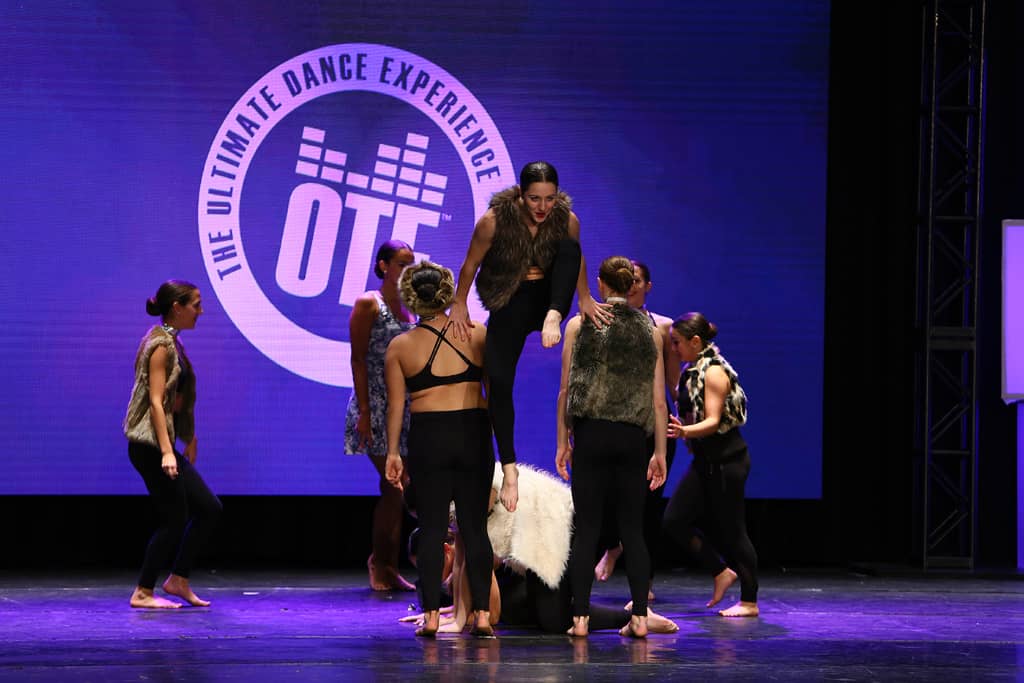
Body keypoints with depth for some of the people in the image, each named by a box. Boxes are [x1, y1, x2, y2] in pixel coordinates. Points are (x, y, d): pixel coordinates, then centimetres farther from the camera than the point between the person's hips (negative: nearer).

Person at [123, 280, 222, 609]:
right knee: (175, 519, -6)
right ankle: (143, 593, 1)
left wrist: (189, 440, 22)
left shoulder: (172, 343, 15)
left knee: (209, 508, 9)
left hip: (164, 443, 10)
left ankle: (178, 580, 16)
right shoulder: (161, 345, -14)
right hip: (150, 445, -10)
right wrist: (166, 452, -25)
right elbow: (156, 401, -19)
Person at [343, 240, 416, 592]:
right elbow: (358, 359, -10)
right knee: (394, 486, -10)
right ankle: (378, 562, 2)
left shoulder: (408, 306, 14)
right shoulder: (368, 304, -5)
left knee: (397, 489, 5)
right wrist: (364, 411, -17)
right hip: (376, 405, -7)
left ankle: (389, 568, 11)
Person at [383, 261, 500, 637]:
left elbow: (395, 405, 0)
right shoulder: (477, 334, 1)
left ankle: (431, 615, 1)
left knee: (431, 528, 4)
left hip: (428, 438, -1)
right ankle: (482, 613, 2)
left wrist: (392, 452, 7)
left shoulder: (399, 346, 0)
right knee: (475, 527, 5)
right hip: (474, 436, 1)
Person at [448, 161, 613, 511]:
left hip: (548, 298, 2)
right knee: (498, 382, -17)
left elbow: (576, 259, 9)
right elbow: (470, 265, -5)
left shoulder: (567, 220, -12)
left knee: (569, 247, -24)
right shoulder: (495, 220, -19)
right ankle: (509, 469, -11)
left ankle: (552, 320, -34)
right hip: (509, 306, -2)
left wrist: (585, 299, 12)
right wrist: (459, 305, 0)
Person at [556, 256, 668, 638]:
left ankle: (580, 617, -1)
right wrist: (660, 452, 8)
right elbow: (658, 399, 4)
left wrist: (563, 442, 6)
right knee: (632, 529, 7)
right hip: (632, 436, 2)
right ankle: (639, 617, 1)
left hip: (591, 434, -2)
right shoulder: (649, 331, 6)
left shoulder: (579, 325, 1)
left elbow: (566, 389, 0)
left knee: (586, 529, 2)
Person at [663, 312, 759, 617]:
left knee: (731, 529, -3)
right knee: (674, 520, 2)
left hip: (727, 460, -9)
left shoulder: (714, 372, -16)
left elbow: (712, 422, -24)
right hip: (705, 461, 9)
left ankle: (749, 601, 6)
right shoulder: (692, 371, 10)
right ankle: (721, 572, 15)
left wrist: (684, 431, -40)